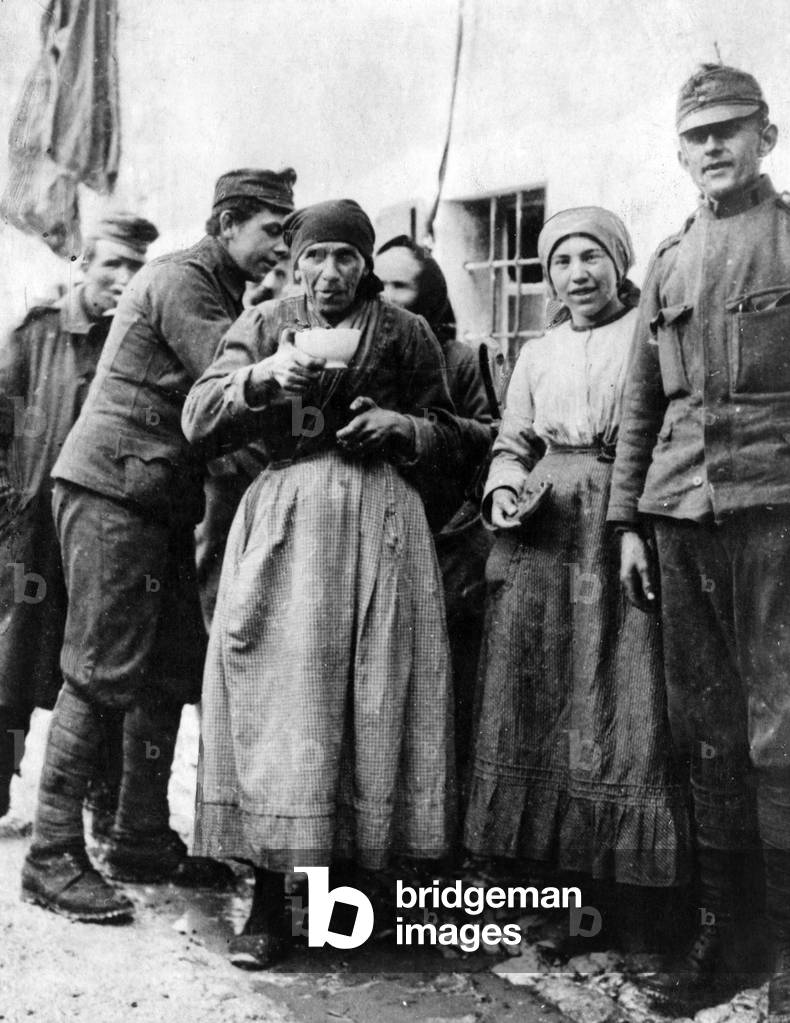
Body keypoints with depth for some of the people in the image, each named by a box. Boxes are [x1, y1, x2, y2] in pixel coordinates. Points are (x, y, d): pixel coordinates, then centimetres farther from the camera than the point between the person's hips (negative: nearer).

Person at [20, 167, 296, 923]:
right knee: (102, 672, -8)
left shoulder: (223, 293, 20)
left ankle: (141, 839, 19)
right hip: (111, 489, -9)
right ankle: (52, 856, 1)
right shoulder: (180, 280, -9)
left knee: (170, 673, 9)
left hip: (163, 500, 9)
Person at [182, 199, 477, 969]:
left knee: (372, 695, -2)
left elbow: (448, 443, 16)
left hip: (380, 522, 0)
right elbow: (197, 419, 3)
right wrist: (261, 376, -14)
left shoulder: (407, 334, 12)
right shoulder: (261, 325, 13)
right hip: (284, 519, 0)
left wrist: (402, 426, -5)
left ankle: (357, 869, 11)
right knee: (278, 691, -6)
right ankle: (269, 895, 2)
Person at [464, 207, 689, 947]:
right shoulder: (535, 354, 20)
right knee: (532, 706, 3)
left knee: (624, 710, -5)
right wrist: (504, 490, 0)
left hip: (628, 537, -4)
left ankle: (632, 912, 7)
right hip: (541, 541, 4)